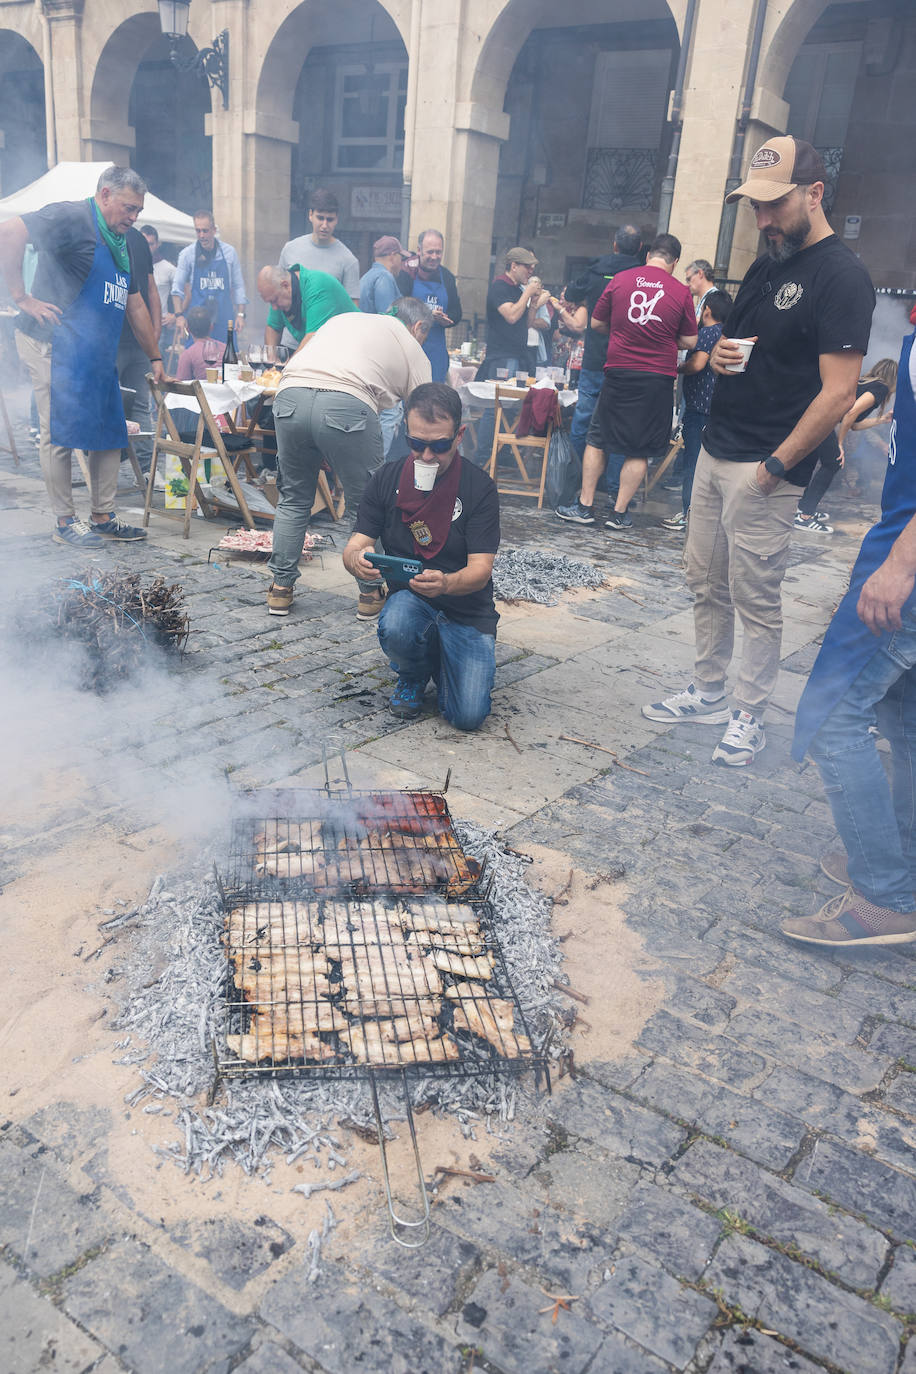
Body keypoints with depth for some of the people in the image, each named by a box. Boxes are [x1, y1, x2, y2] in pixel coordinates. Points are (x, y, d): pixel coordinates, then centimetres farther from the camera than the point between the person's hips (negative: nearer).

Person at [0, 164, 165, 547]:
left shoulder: (120, 244, 20)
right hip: (55, 345, -9)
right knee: (60, 434, -4)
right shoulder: (73, 218, -8)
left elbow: (135, 306, 26)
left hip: (98, 354, 9)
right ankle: (65, 522, 5)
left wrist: (155, 357, 26)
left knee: (109, 432, 8)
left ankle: (103, 517, 17)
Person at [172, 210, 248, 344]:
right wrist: (179, 315, -7)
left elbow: (238, 286, 9)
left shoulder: (229, 252, 5)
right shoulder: (187, 254, 2)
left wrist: (240, 314, 1)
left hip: (224, 321, 1)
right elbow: (177, 287, 4)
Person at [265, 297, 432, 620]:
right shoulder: (413, 350, 23)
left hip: (289, 398, 5)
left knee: (293, 499, 20)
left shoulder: (344, 318, 36)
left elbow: (292, 362, 34)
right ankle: (371, 594, 21)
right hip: (348, 405, -4)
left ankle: (280, 589, 25)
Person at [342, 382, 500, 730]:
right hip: (408, 599, 2)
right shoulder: (386, 479, -2)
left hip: (468, 612, -1)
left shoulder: (480, 487, -10)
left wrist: (446, 583, -40)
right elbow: (355, 546, -4)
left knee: (469, 715, -20)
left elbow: (480, 570, -16)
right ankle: (414, 674, 3)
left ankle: (443, 662, 17)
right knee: (395, 627, -36)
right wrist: (356, 560, -30)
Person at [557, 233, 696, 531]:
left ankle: (584, 506, 12)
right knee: (640, 450, 7)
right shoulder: (681, 292, -2)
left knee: (597, 439, 12)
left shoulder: (620, 279, 1)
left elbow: (596, 322, 10)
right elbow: (689, 341, 4)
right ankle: (619, 513, 9)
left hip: (619, 371, 1)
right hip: (659, 377, 0)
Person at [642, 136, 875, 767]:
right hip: (715, 453, 8)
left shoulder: (842, 277, -11)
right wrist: (719, 355, 2)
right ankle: (709, 691, 27)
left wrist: (776, 465, -18)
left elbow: (838, 393, -17)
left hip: (765, 468, -8)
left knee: (756, 600, 0)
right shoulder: (766, 265, 15)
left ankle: (749, 715, 13)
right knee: (707, 584, 13)